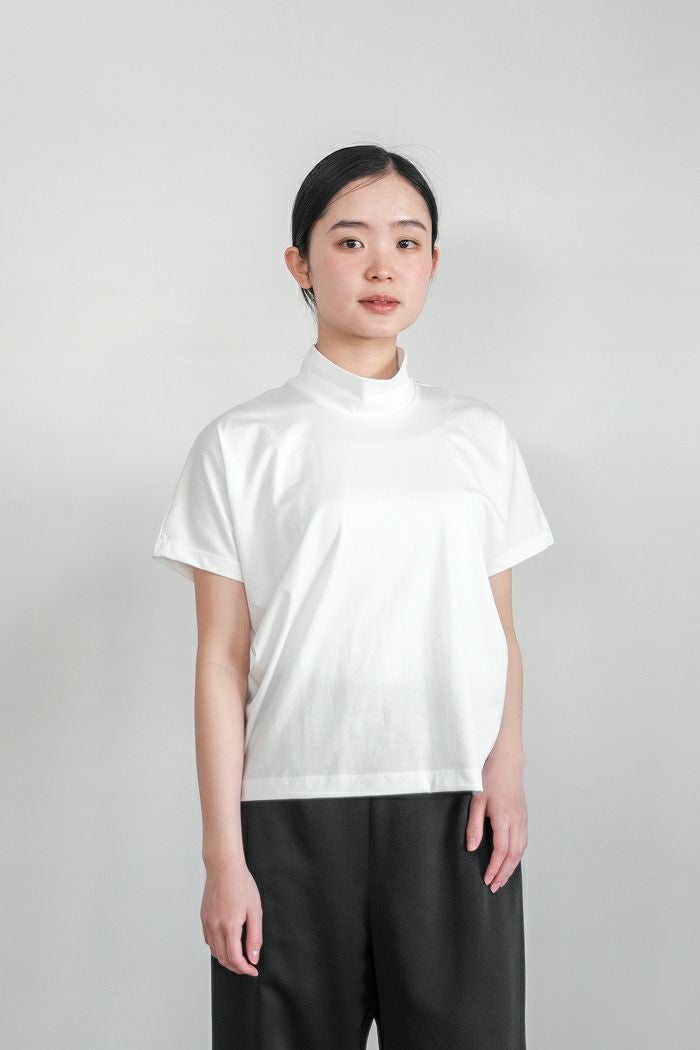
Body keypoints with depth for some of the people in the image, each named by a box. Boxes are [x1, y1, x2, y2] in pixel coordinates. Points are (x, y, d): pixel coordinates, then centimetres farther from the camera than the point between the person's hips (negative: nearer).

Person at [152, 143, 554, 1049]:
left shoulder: (480, 438, 10)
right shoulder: (243, 445, 1)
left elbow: (501, 630, 9)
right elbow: (222, 659, -1)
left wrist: (506, 768, -9)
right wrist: (223, 856, -4)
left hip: (453, 808, 2)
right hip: (291, 806, -2)